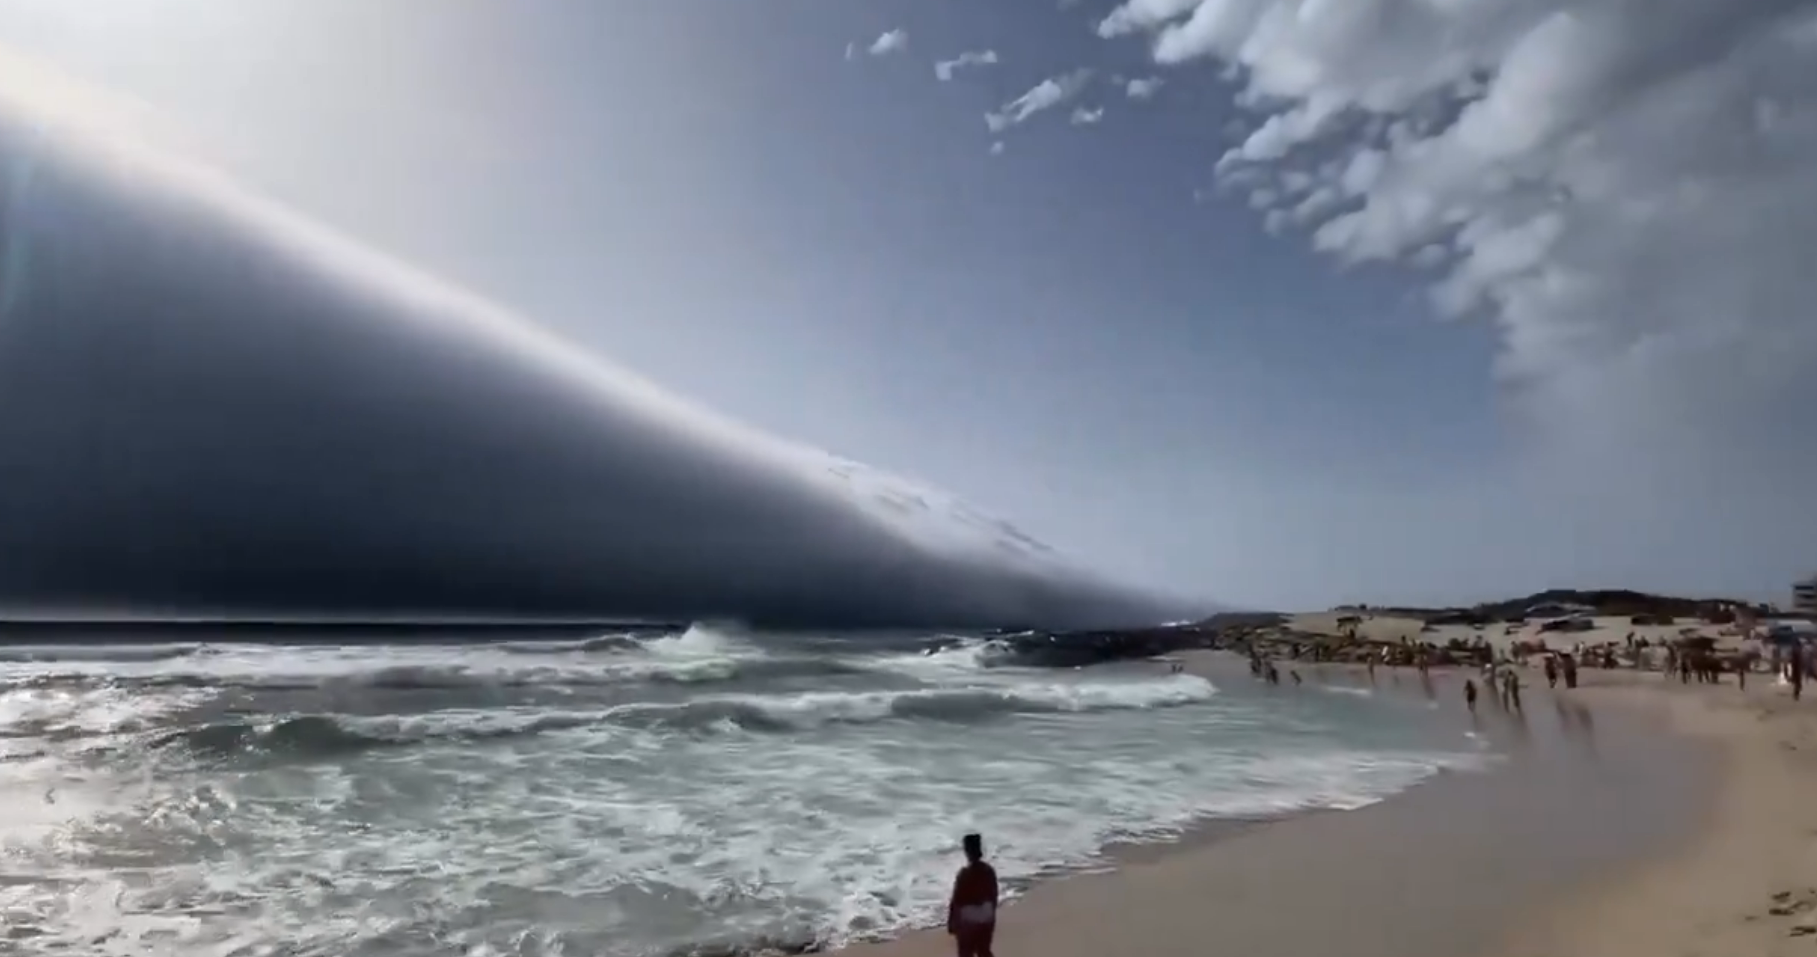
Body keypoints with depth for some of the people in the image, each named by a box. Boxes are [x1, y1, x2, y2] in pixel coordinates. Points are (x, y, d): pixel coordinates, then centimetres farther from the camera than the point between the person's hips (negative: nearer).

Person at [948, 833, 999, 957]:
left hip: (968, 921, -5)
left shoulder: (965, 873, -22)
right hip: (986, 920, 6)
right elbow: (993, 896, 7)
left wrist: (951, 923, -5)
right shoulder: (990, 871, -4)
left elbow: (957, 900, -16)